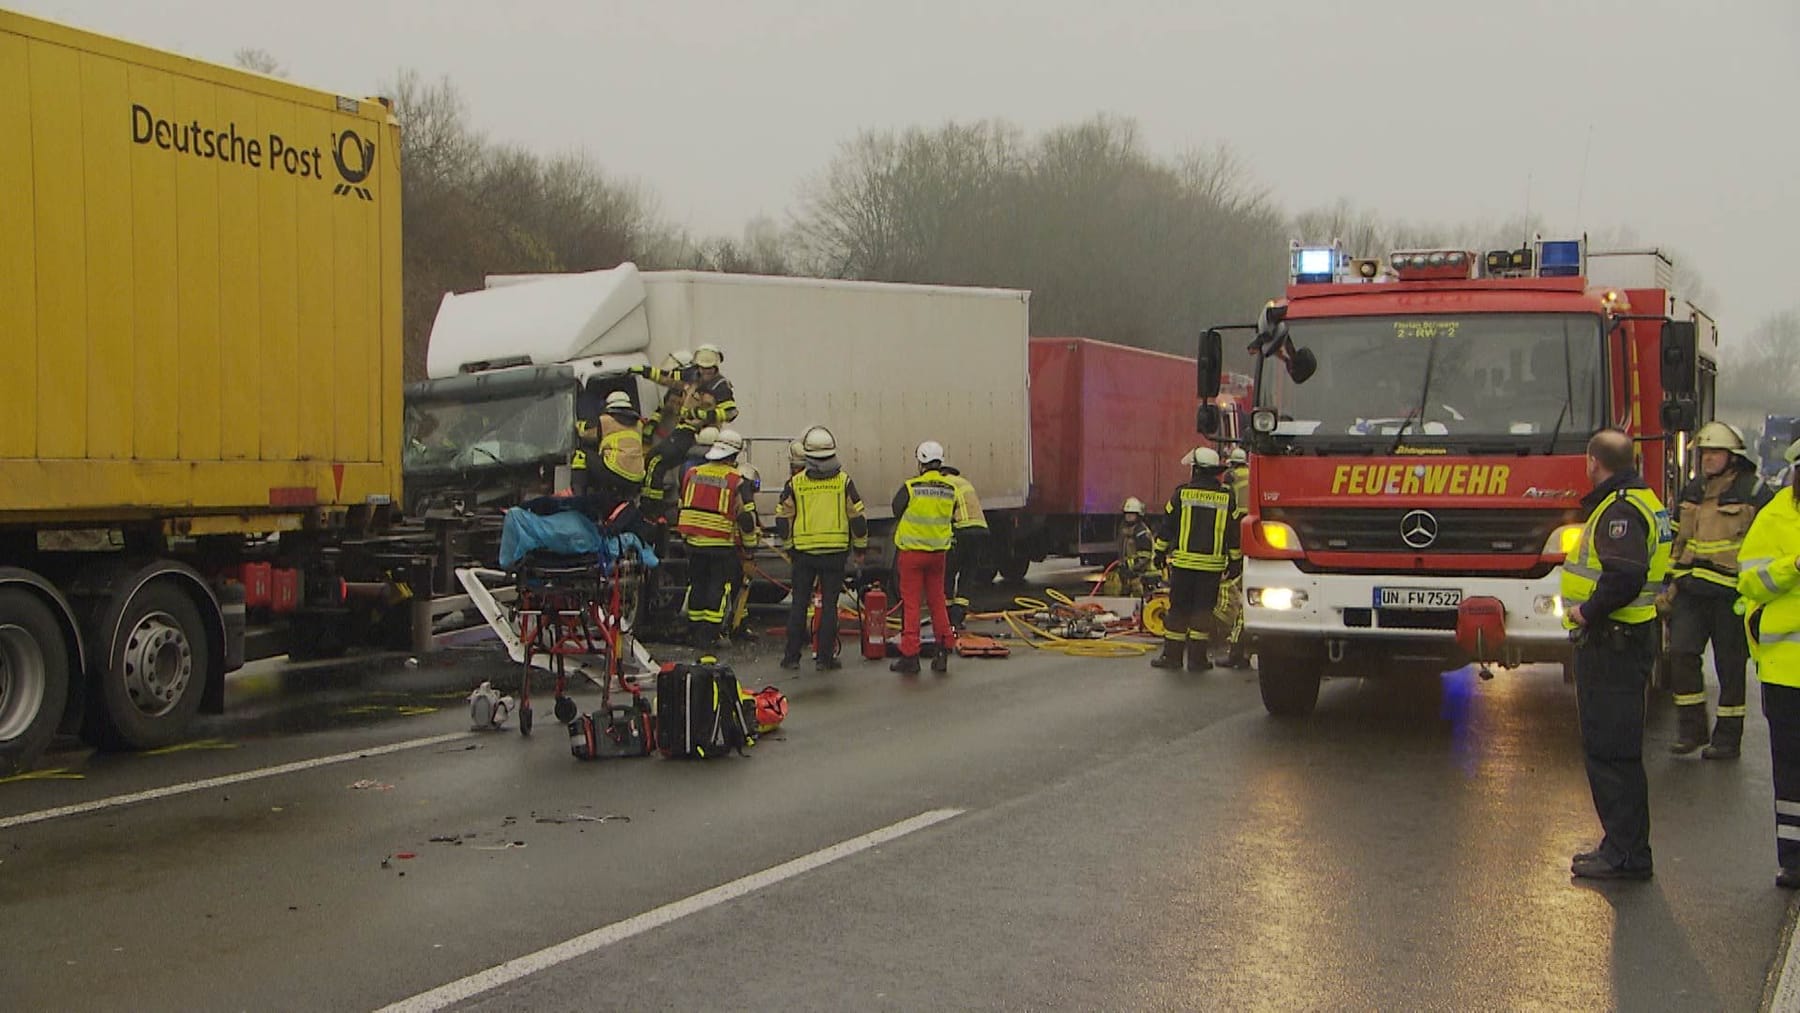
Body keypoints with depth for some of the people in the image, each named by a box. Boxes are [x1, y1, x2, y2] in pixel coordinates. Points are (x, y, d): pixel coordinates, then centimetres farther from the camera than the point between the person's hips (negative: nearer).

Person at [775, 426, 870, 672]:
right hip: (835, 553, -1)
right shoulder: (844, 481, -4)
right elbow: (857, 517, -2)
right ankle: (825, 658, 5)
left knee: (799, 604, 10)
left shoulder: (795, 483, -2)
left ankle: (792, 656, 12)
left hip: (804, 553, 1)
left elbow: (783, 520, 2)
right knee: (829, 605, 4)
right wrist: (861, 548, 11)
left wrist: (788, 549, 16)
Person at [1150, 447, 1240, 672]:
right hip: (1212, 564, 1)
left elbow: (1167, 527, 3)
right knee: (1203, 610, 5)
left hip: (1183, 561, -1)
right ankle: (1197, 658, 4)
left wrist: (1160, 552, 14)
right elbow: (1235, 533, 4)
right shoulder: (1227, 498, 2)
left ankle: (1172, 655, 8)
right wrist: (1235, 561, 11)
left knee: (1178, 608, 6)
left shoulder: (1181, 494, -2)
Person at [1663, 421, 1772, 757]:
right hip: (1692, 590, 4)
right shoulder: (1692, 492, 13)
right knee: (1681, 653, -9)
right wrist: (1668, 585, 16)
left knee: (1730, 665, 3)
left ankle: (1727, 738, 14)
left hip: (1732, 594, -4)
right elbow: (1676, 542, 21)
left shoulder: (1753, 492, -3)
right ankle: (1691, 727, 3)